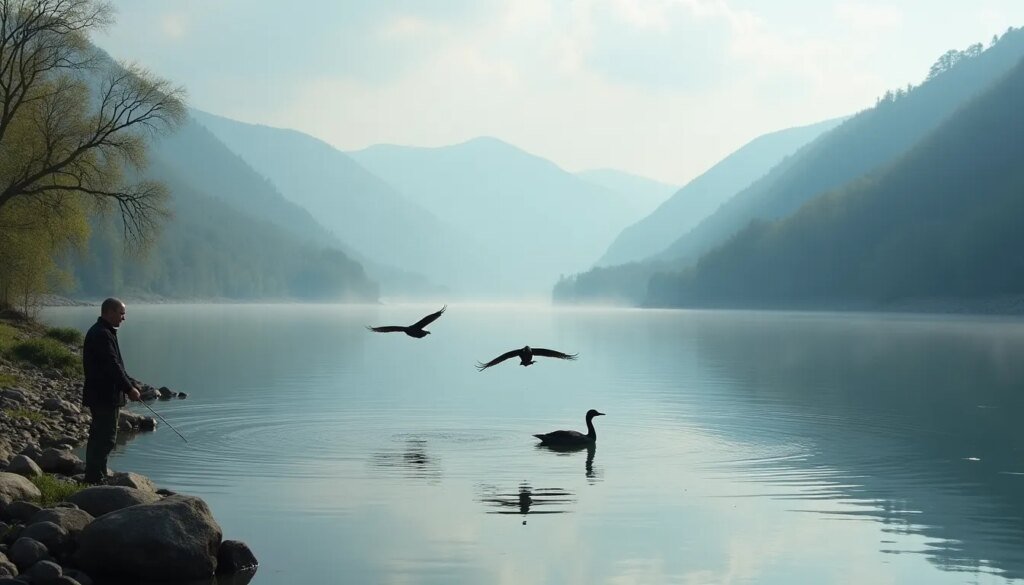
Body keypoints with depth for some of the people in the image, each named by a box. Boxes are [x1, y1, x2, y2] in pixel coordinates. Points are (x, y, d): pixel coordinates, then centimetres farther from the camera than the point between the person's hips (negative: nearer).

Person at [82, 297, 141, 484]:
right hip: (105, 396, -11)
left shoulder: (104, 332, 18)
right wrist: (129, 389, -15)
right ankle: (95, 479, -8)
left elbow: (116, 364, 23)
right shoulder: (102, 335, -17)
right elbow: (112, 366, -22)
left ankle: (93, 478, 22)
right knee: (106, 438, -9)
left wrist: (130, 386, 19)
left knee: (99, 437, 16)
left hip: (102, 396, 11)